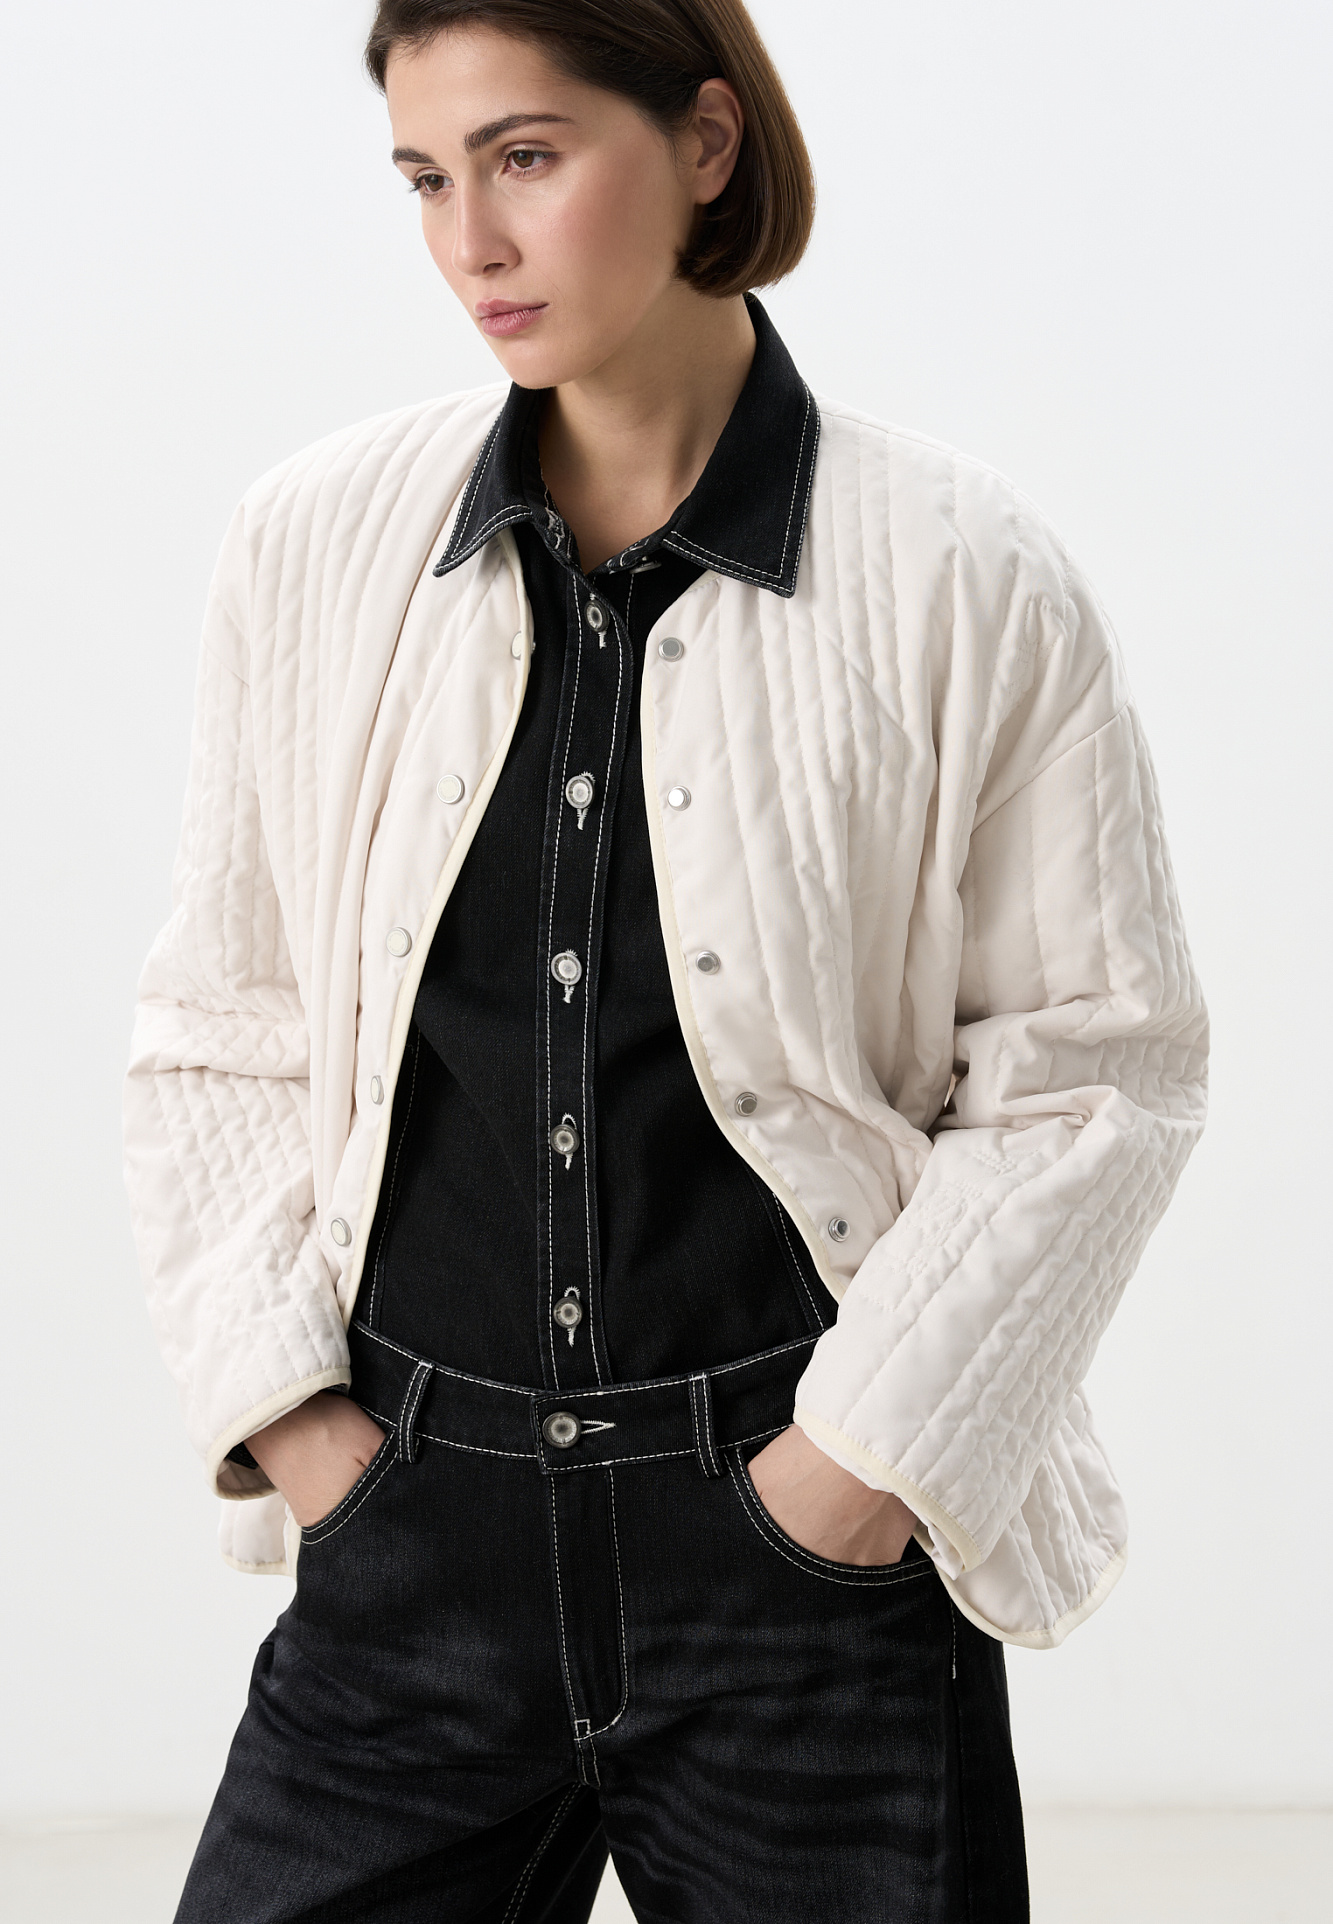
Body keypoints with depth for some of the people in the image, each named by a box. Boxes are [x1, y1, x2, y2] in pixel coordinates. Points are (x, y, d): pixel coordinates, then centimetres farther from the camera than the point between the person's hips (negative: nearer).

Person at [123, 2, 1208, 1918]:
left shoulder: (965, 578, -6)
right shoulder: (314, 544, 3)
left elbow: (1099, 1074, -3)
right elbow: (219, 1040, 9)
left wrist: (870, 1453, -8)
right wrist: (283, 1406, 0)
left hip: (811, 1545, -2)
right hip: (417, 1530, 3)